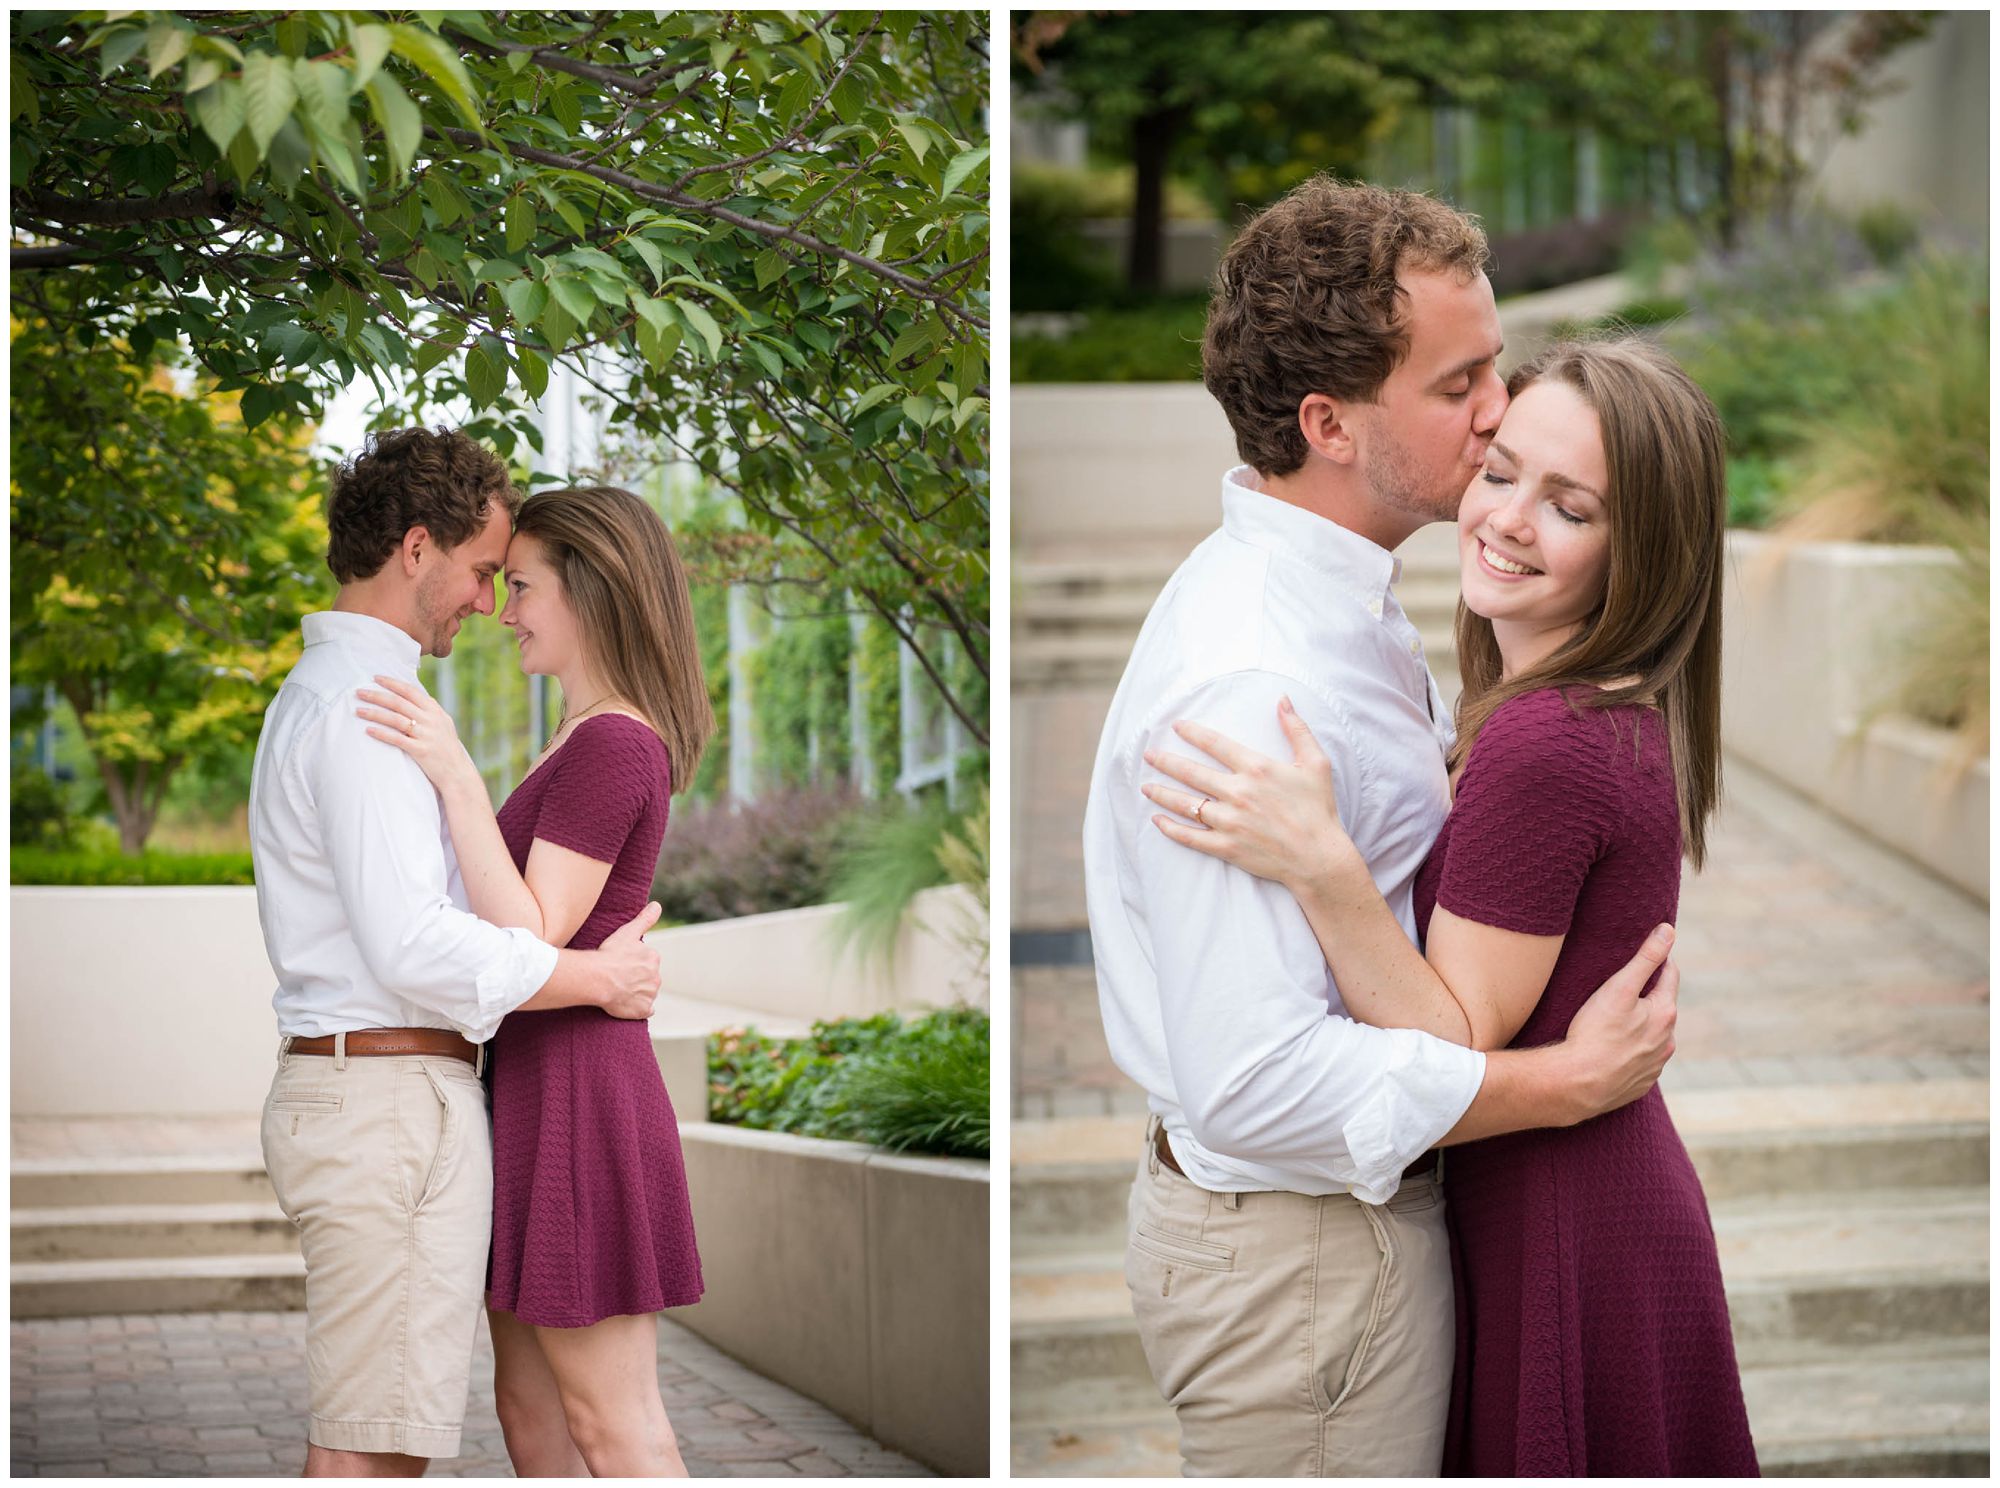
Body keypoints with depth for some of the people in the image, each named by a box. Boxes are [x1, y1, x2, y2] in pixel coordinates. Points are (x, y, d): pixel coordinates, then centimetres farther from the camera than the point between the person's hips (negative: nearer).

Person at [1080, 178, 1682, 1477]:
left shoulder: (1338, 602, 5)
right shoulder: (1248, 686, -29)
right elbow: (1258, 1083, -32)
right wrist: (1569, 1081, -24)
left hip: (1349, 1208, 10)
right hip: (1297, 1255, -10)